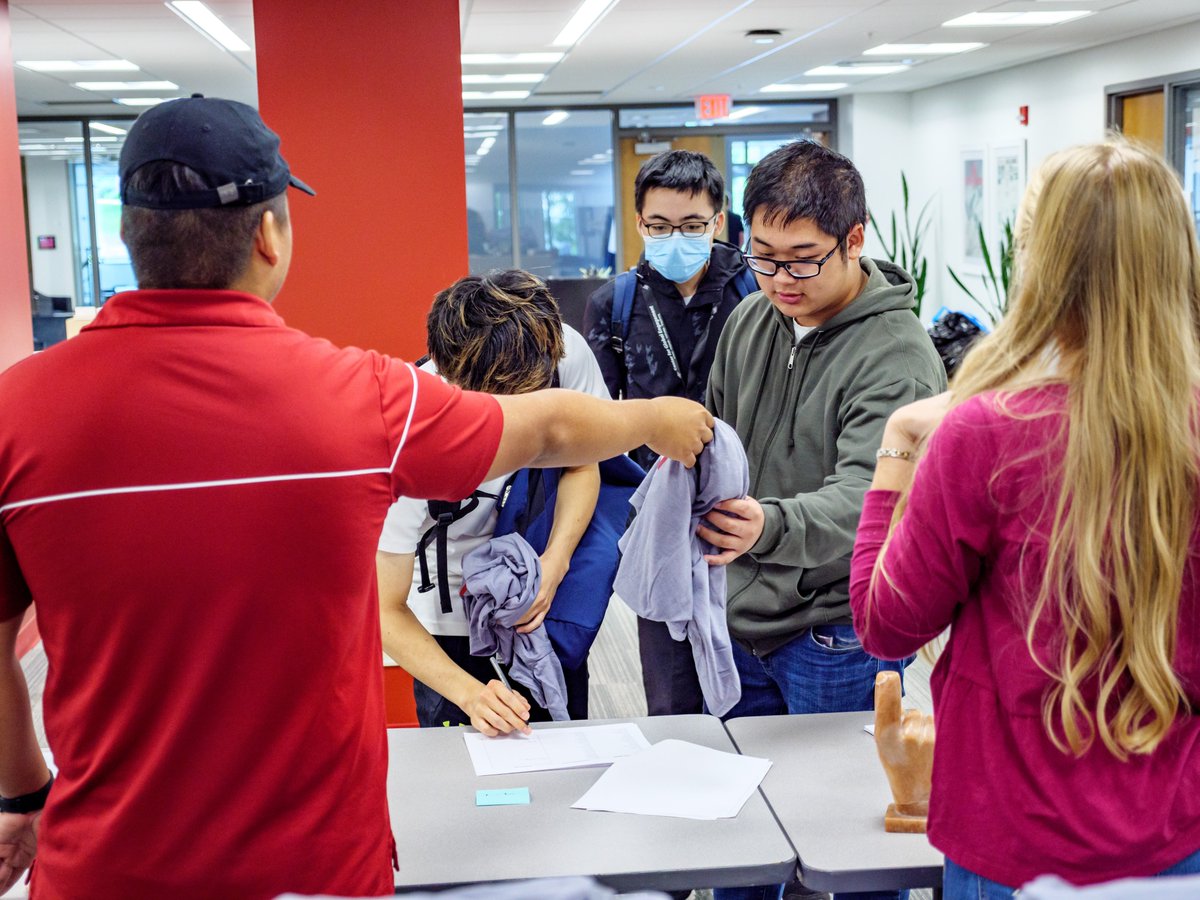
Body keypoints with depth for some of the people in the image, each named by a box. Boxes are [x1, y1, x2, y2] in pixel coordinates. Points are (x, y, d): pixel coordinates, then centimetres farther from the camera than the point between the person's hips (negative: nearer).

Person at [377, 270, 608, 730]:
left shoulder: (567, 353, -25)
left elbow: (582, 466, -5)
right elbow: (387, 612, -25)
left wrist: (555, 563, -21)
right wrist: (469, 693, -37)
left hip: (546, 601, 3)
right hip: (451, 626, -3)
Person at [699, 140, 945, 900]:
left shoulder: (897, 355, -19)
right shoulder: (750, 321, 3)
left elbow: (863, 495, -33)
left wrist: (772, 526, -49)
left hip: (836, 636, -7)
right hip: (739, 619, 7)